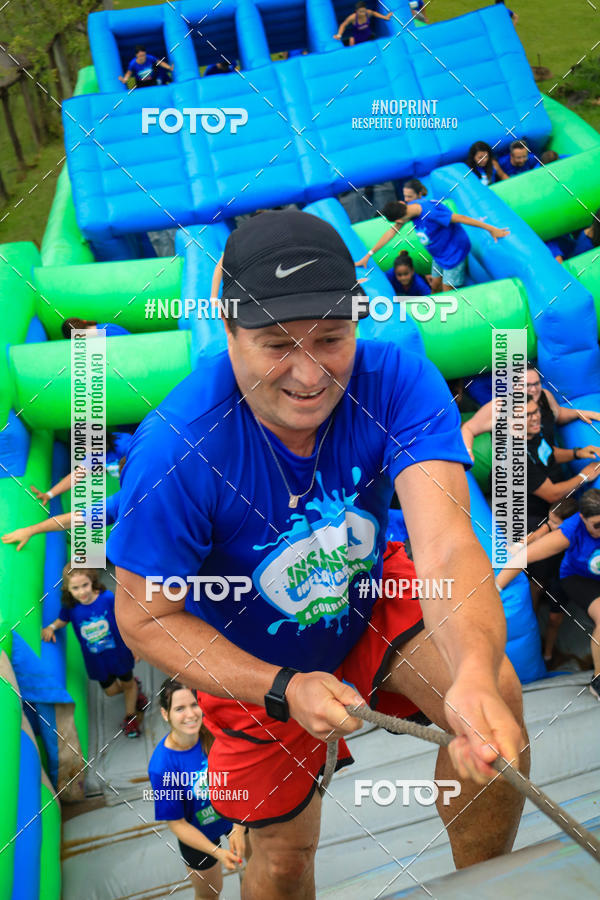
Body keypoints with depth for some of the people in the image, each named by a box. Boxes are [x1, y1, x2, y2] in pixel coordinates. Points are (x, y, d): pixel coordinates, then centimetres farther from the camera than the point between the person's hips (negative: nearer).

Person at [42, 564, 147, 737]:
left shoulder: (108, 598, -27)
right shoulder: (70, 606, -21)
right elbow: (63, 620, 3)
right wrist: (52, 627, -18)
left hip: (118, 651, -2)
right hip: (95, 658, 2)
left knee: (128, 684, 19)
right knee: (111, 690, 18)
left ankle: (130, 718, 47)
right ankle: (135, 687, 52)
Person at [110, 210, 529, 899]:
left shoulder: (398, 381, -28)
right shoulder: (176, 448, -34)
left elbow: (447, 542, -40)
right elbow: (144, 617, -22)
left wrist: (476, 675, -60)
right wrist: (284, 689, -33)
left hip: (371, 598, 2)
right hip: (253, 663, -1)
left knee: (496, 697, -23)